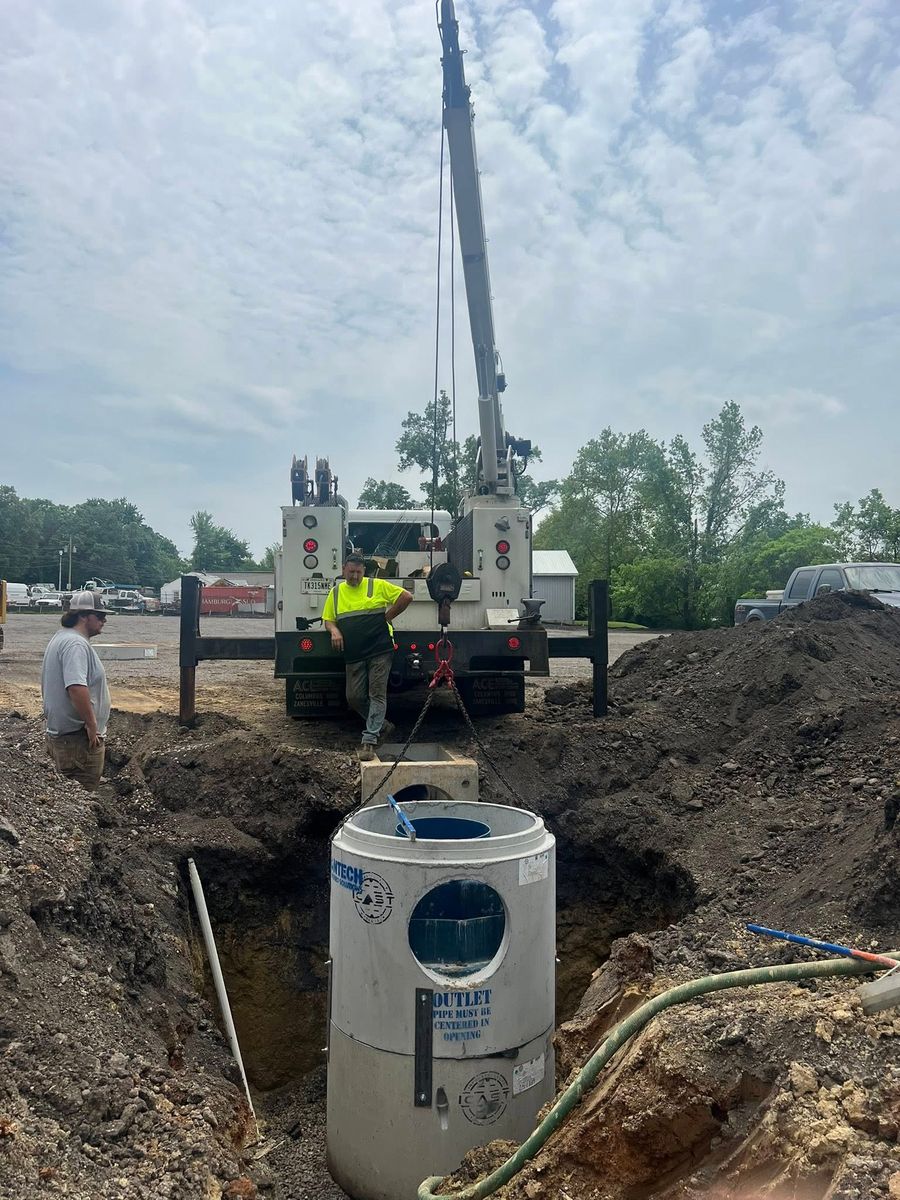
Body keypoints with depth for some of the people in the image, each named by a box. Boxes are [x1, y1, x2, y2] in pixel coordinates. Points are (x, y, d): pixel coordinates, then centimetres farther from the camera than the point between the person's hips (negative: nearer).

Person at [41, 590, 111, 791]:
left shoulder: (60, 639, 16)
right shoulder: (76, 644, -18)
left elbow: (47, 686, 26)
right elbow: (77, 687, -32)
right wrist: (92, 724, -22)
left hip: (59, 733, 11)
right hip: (79, 737, -11)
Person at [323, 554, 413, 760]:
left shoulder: (377, 586, 0)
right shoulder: (336, 592, 11)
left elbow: (407, 597, 1)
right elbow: (328, 619, 15)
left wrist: (387, 617, -1)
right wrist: (334, 631, -7)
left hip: (380, 651, -4)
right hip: (354, 655, 4)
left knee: (377, 695, -7)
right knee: (354, 697, 4)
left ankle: (369, 740, -6)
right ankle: (378, 724, 26)